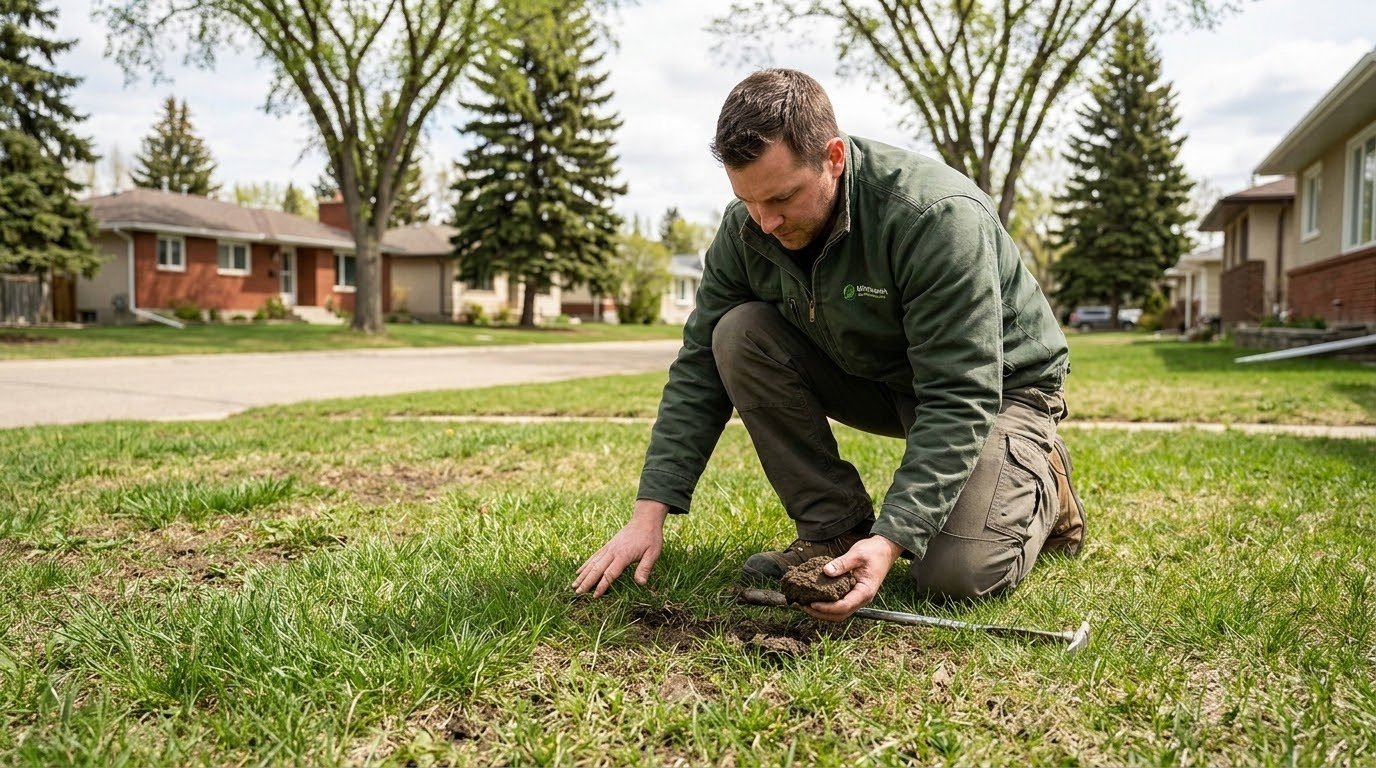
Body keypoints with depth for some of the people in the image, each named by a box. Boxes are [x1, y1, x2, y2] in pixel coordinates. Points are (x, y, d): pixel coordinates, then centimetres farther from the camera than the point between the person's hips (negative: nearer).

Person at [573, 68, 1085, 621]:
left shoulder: (937, 216, -34)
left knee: (957, 573, -26)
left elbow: (959, 401, -34)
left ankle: (1040, 479, 9)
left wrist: (890, 541, -44)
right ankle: (835, 527, -8)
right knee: (740, 334, -19)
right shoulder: (746, 229, -15)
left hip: (999, 386, -5)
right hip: (873, 377, 6)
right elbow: (699, 368, -11)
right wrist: (649, 512, -18)